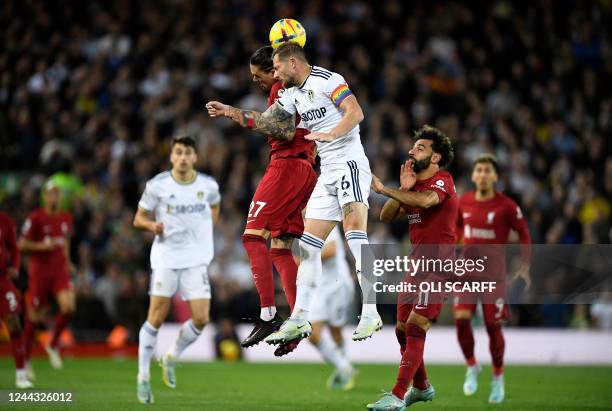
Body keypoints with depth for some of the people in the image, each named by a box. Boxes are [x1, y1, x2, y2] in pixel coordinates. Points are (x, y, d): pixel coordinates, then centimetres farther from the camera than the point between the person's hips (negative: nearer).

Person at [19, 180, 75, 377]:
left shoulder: (66, 218, 8)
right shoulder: (35, 218, -8)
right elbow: (21, 244, -6)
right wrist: (42, 246, -20)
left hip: (61, 270, 4)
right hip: (39, 271, -4)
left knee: (68, 306, -19)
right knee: (34, 317, 3)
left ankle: (53, 345, 3)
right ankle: (26, 359, 20)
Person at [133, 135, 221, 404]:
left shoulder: (208, 186, 1)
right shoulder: (157, 185, -6)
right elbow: (139, 218, 3)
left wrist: (206, 230, 8)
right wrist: (152, 225, -19)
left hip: (196, 259, 2)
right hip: (165, 258, -2)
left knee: (201, 319, -8)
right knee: (156, 319, -3)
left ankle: (171, 358, 18)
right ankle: (143, 376, 10)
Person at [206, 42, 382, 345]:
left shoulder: (327, 80, -8)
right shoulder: (292, 94, 18)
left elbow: (355, 112, -18)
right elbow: (267, 121, 25)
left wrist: (331, 134, -32)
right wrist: (230, 112, 17)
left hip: (350, 163, -9)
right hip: (327, 173, 9)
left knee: (355, 231, -23)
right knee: (308, 245, 5)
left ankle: (370, 314, -28)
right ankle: (300, 319, 7)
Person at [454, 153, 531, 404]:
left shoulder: (507, 206, -9)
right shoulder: (463, 202, 2)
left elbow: (524, 234, -1)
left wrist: (525, 268, -6)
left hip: (494, 271, -3)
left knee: (493, 326, 0)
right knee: (461, 318, -16)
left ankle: (498, 378, 20)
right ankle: (471, 366, 7)